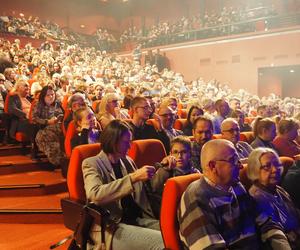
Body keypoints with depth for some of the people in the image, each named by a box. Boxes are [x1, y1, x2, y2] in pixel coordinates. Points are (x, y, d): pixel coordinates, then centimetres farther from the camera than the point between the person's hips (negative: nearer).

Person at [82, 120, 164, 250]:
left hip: (138, 219, 6)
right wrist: (133, 177, -27)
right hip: (111, 227, -6)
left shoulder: (127, 161, 15)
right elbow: (95, 194, -24)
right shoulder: (92, 163, -3)